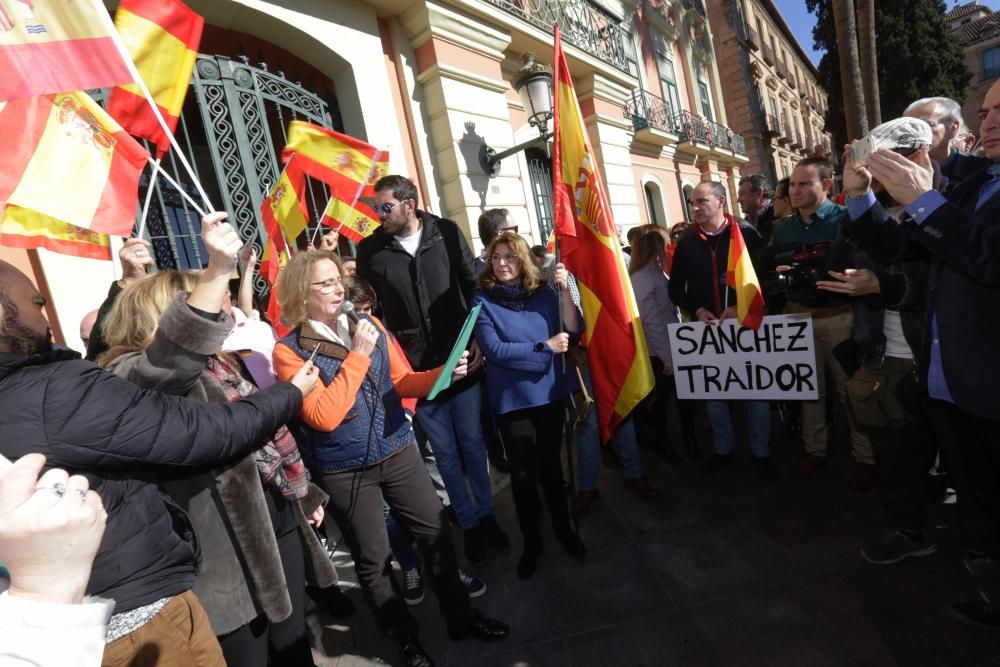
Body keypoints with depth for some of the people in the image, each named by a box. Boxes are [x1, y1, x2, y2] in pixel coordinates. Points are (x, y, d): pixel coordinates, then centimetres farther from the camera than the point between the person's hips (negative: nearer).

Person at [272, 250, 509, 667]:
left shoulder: (369, 325, 0)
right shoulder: (289, 351, -12)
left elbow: (402, 382, 6)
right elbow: (324, 416, -22)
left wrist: (442, 374, -12)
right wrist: (358, 354, -23)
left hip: (398, 453, 4)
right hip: (344, 472, -3)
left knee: (436, 532, 12)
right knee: (372, 560, 13)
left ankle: (461, 619, 35)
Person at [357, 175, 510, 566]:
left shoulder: (446, 233, -3)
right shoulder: (370, 249, -2)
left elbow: (472, 285, 3)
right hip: (416, 367, 0)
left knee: (473, 441, 13)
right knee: (445, 451, 11)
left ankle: (486, 513, 34)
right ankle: (468, 522, 31)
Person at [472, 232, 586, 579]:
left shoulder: (544, 292, -3)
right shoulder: (483, 300, -9)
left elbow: (574, 331, -8)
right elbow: (494, 350, -17)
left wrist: (565, 290, -20)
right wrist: (545, 347, -16)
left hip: (550, 392, 2)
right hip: (512, 399, -2)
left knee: (550, 463, 18)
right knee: (523, 473, 9)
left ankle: (564, 529, 39)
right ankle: (531, 542, 31)